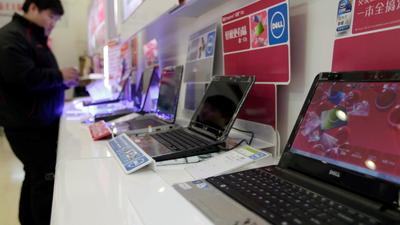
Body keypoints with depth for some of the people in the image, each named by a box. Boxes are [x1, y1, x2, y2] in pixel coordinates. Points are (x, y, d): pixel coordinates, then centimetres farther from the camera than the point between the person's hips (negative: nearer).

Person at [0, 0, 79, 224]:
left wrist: (64, 82, 8)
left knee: (36, 176, 17)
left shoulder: (35, 38, 19)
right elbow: (25, 78, -26)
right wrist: (60, 76, -15)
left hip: (42, 122, 10)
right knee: (46, 179, -7)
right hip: (28, 126, -10)